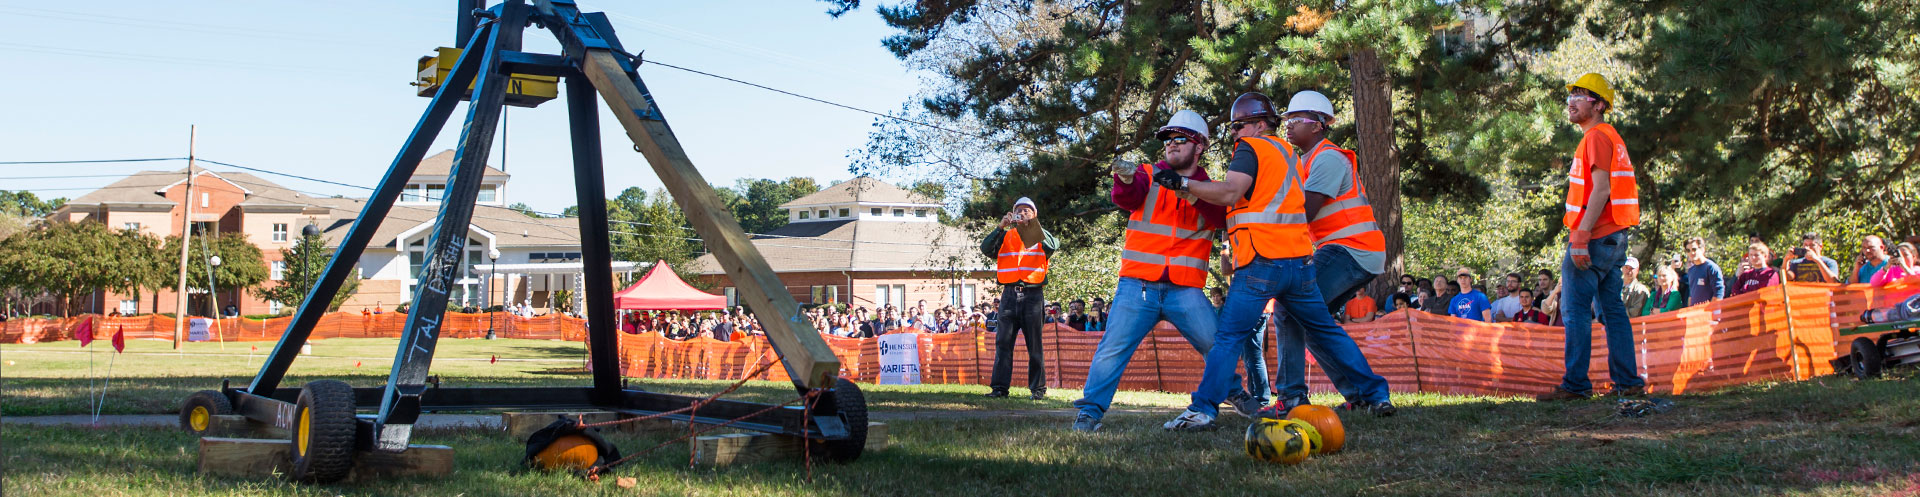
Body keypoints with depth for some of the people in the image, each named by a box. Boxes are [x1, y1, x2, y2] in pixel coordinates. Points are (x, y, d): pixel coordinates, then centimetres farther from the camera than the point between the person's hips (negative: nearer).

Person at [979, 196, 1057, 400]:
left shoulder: (1040, 235, 12)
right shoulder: (1006, 236, 15)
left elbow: (1053, 246, -11)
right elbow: (985, 248, -1)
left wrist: (1033, 224, -17)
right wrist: (1001, 227, -12)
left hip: (1033, 293, -1)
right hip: (1010, 293, 1)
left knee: (1035, 344, 1)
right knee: (1003, 341, -2)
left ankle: (1038, 388, 5)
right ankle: (999, 387, 0)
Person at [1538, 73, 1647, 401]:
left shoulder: (1596, 137, -11)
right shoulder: (1612, 137, 20)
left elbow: (1601, 189, -19)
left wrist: (1580, 238, -24)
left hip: (1594, 238, -10)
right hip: (1616, 237, 10)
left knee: (1574, 310, -9)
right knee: (1612, 309, 11)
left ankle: (1575, 385, -9)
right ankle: (1628, 383, 11)